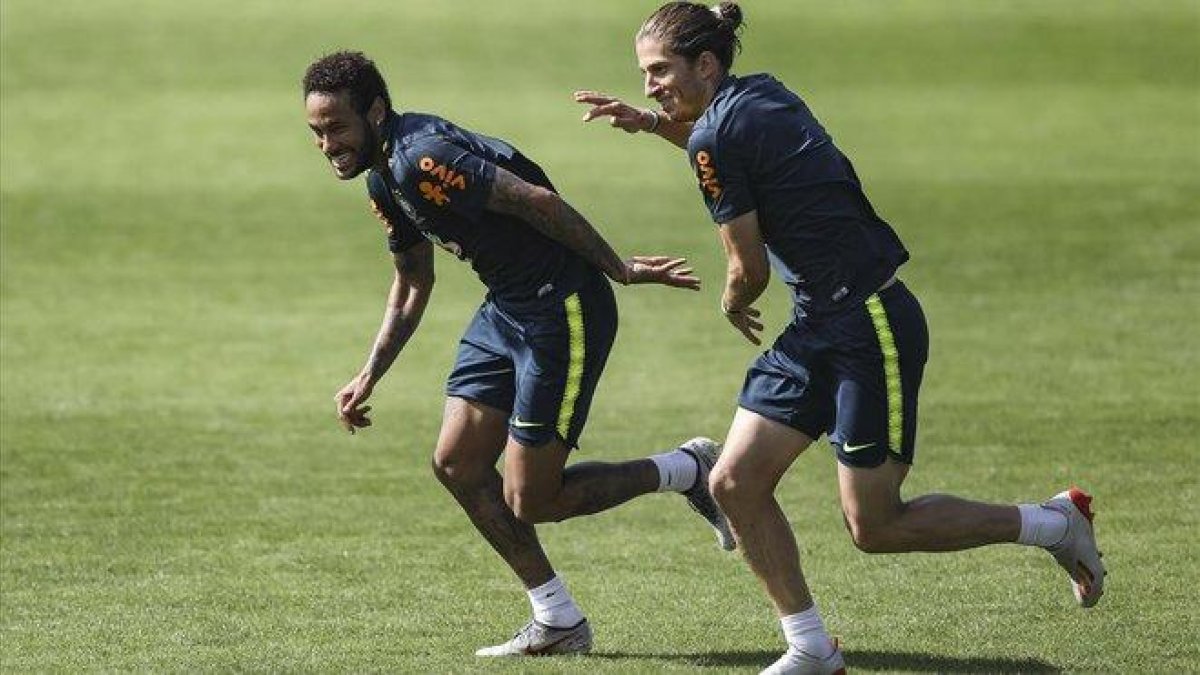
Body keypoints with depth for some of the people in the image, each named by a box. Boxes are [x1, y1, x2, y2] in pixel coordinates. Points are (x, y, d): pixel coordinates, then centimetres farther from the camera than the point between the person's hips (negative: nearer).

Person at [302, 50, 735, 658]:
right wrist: (370, 376, 19)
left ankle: (688, 470, 14)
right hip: (506, 311, 10)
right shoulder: (384, 179, 9)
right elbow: (413, 282, 23)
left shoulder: (421, 157, -24)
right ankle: (558, 623, 16)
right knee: (456, 464, 6)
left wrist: (618, 270, -23)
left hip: (563, 311, -10)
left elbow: (538, 202, -28)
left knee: (530, 501, -5)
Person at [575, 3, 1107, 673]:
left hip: (870, 327, -9)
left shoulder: (716, 138, -17)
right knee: (736, 482, 3)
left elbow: (750, 271, -12)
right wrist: (652, 123, 25)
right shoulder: (760, 94, 9)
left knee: (875, 527, -2)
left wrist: (734, 303, 11)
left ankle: (1057, 523, 13)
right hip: (821, 326, 9)